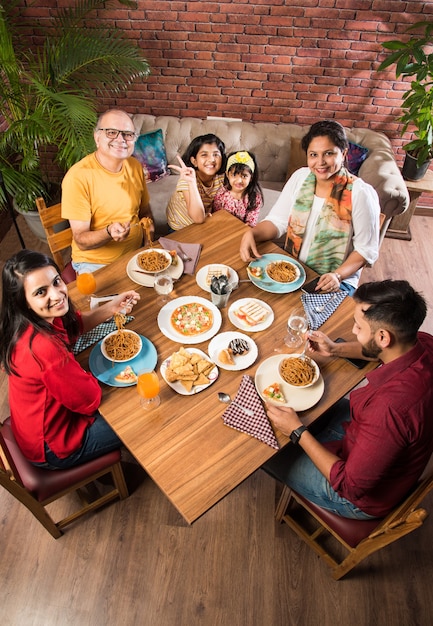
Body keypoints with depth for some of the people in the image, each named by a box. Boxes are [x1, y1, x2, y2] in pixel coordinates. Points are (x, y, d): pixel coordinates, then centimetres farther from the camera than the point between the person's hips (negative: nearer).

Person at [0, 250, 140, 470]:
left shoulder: (33, 320, -15)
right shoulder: (44, 347, -41)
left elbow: (75, 324, 6)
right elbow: (90, 400, -28)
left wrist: (111, 308, -10)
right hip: (52, 446, -8)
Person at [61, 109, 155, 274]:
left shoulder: (135, 166, 1)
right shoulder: (77, 177, -18)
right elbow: (81, 241, -16)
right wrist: (109, 232, -35)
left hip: (135, 254, 6)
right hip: (95, 263, -5)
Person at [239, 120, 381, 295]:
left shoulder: (361, 194, -14)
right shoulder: (300, 177, 0)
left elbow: (367, 249, -9)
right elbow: (277, 221, 2)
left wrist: (338, 275, -24)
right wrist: (251, 233, -18)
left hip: (336, 281, -4)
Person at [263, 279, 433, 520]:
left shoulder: (390, 406, -43)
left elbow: (351, 486, -29)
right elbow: (378, 350, 7)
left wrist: (298, 432, -22)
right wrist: (335, 349, -4)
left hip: (364, 498, -7)